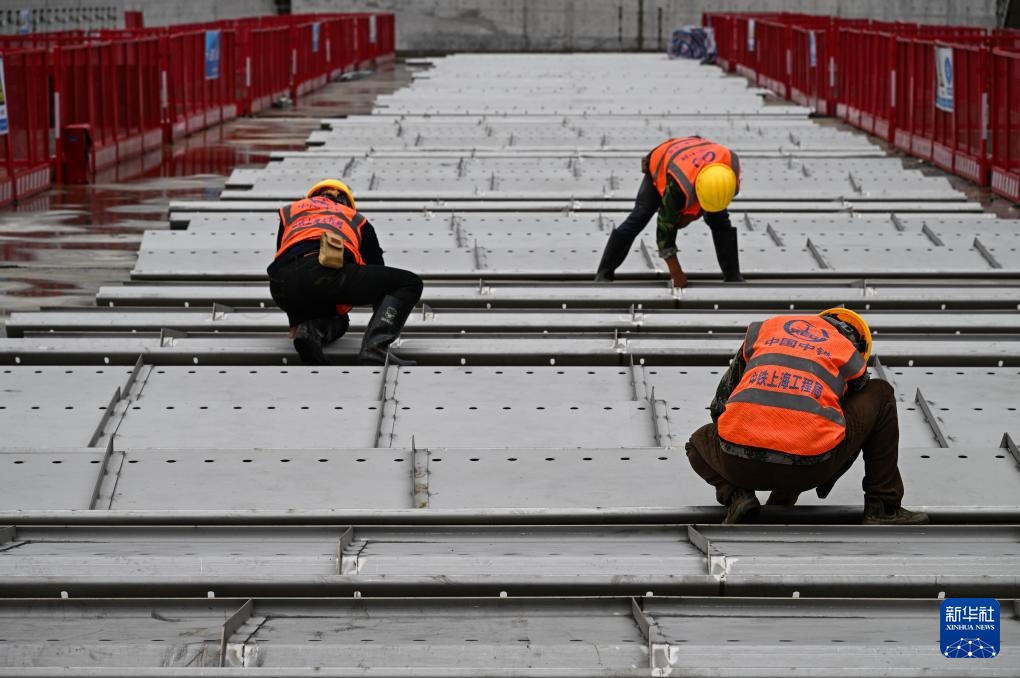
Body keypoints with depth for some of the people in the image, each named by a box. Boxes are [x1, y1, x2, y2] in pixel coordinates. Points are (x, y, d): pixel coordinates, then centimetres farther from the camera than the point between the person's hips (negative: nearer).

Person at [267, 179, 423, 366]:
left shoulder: (290, 211, 38)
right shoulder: (355, 218, 33)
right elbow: (376, 268, 37)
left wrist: (295, 320, 48)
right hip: (326, 272, -4)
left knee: (338, 319, 36)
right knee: (409, 284, 13)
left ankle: (308, 330, -3)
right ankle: (374, 350, -11)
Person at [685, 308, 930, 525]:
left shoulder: (764, 328, 26)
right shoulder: (849, 352, 19)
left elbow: (720, 404, 32)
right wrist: (825, 480, 49)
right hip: (807, 465, -2)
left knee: (700, 442, 39)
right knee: (881, 395, 24)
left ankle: (736, 496, 9)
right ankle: (883, 508, 24)